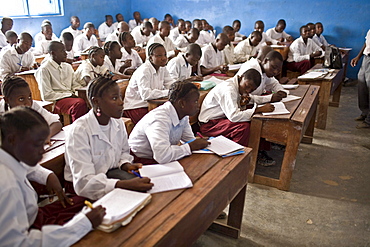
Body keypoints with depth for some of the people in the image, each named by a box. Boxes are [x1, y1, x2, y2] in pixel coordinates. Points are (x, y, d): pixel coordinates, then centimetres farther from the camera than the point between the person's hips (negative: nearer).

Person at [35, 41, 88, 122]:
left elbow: (75, 85, 18)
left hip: (70, 96, 7)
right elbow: (46, 96, -9)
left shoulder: (68, 67, 18)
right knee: (80, 104, -35)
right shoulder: (44, 69, -3)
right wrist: (70, 95, -11)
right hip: (56, 101, -6)